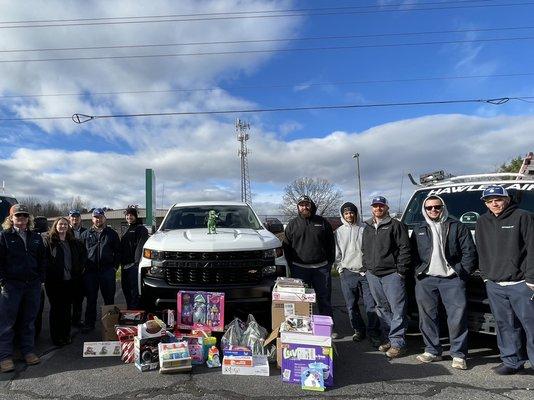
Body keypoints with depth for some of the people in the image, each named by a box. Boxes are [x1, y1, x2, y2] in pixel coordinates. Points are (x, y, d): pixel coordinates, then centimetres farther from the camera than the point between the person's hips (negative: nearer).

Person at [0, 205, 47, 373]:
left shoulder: (36, 237, 10)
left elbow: (43, 259, 13)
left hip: (33, 285, 3)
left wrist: (40, 278, 4)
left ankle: (28, 351, 22)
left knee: (29, 320, 11)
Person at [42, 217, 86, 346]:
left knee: (67, 308, 11)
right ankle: (56, 337, 17)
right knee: (56, 308, 6)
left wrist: (79, 268, 13)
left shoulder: (73, 242, 10)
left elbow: (83, 253, 22)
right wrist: (48, 272, -13)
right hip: (54, 281, -4)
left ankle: (66, 335, 22)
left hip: (70, 281, 4)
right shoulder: (48, 241, -4)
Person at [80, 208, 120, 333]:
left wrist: (115, 266, -1)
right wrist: (83, 267, 0)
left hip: (107, 271, -1)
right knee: (91, 299, 9)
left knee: (109, 298, 7)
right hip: (90, 271, 1)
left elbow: (118, 251, 7)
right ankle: (89, 324, 21)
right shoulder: (86, 234, 10)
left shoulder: (112, 233, 7)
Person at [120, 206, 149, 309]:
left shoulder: (141, 229, -5)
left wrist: (137, 262, -24)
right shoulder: (127, 230, 23)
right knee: (126, 289, 15)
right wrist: (121, 262, 16)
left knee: (134, 290, -8)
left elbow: (140, 247, -15)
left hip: (133, 265, -9)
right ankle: (129, 309, 26)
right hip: (124, 265, 9)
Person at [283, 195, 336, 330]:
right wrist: (292, 267, 1)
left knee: (325, 299, 8)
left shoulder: (322, 222, 7)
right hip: (300, 268, 0)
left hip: (322, 267, 1)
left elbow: (331, 244, 9)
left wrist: (330, 263, 2)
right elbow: (287, 247, 7)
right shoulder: (292, 224, 6)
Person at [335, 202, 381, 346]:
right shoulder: (338, 232, 7)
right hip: (347, 273, 1)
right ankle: (359, 330, 26)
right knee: (351, 305, 9)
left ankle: (373, 333, 12)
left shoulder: (363, 230, 3)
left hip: (365, 272, -1)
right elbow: (337, 253, 9)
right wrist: (340, 268, 1)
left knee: (371, 305, -2)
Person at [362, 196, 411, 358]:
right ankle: (389, 338, 24)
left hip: (392, 274, -6)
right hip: (373, 275, 6)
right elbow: (364, 250, 23)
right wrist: (366, 267, 14)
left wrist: (401, 270, -12)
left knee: (397, 309, -3)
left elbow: (404, 248, -8)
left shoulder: (396, 225, -3)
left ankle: (397, 342, 5)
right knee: (382, 308, 13)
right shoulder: (367, 228, 17)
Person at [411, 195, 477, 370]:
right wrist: (418, 272, 3)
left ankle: (458, 355, 10)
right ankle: (432, 351, 20)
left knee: (458, 316, -3)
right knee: (427, 316, 7)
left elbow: (469, 251, 3)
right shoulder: (418, 230, 14)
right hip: (425, 279, 3)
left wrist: (463, 272, -4)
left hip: (452, 279, -2)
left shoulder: (457, 227, 6)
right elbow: (413, 254, 14)